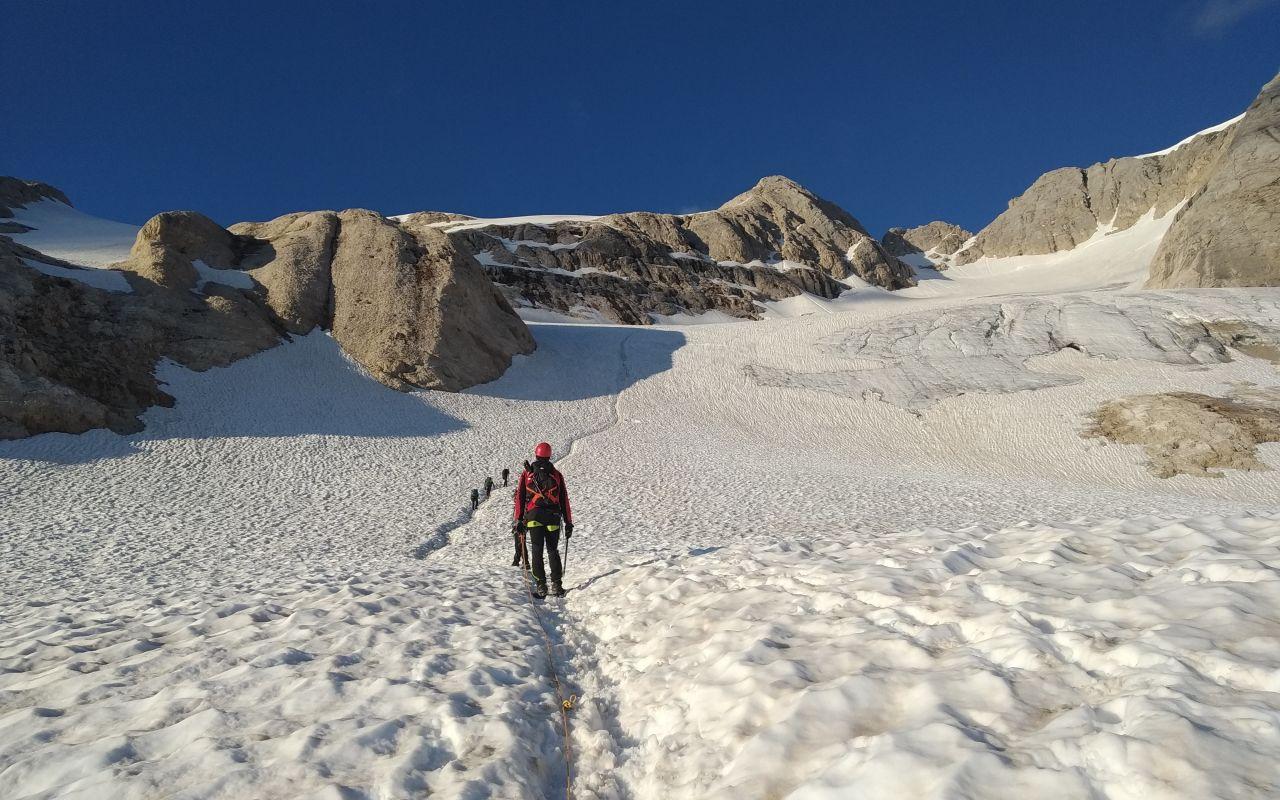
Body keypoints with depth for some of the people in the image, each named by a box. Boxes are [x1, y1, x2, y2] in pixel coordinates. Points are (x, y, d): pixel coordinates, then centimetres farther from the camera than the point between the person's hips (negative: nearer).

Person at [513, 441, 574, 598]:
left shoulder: (526, 473, 8)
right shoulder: (557, 474, 9)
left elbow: (520, 498, 3)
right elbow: (564, 499, 7)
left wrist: (518, 520, 4)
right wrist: (568, 522, 10)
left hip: (533, 516, -1)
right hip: (553, 517, 1)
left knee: (536, 551, 2)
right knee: (553, 551, 11)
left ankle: (541, 586, -4)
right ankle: (556, 586, 8)